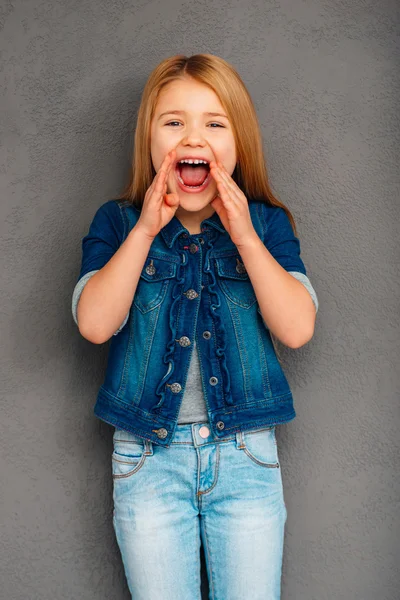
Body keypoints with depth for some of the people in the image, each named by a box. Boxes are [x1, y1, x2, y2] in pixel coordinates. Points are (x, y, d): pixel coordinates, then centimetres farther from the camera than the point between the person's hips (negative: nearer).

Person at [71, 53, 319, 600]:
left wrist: (243, 235, -18)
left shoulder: (266, 223, 1)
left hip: (246, 455, 1)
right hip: (149, 456, 0)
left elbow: (297, 328, -11)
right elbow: (95, 324, -14)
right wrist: (146, 230, -19)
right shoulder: (118, 222, 0)